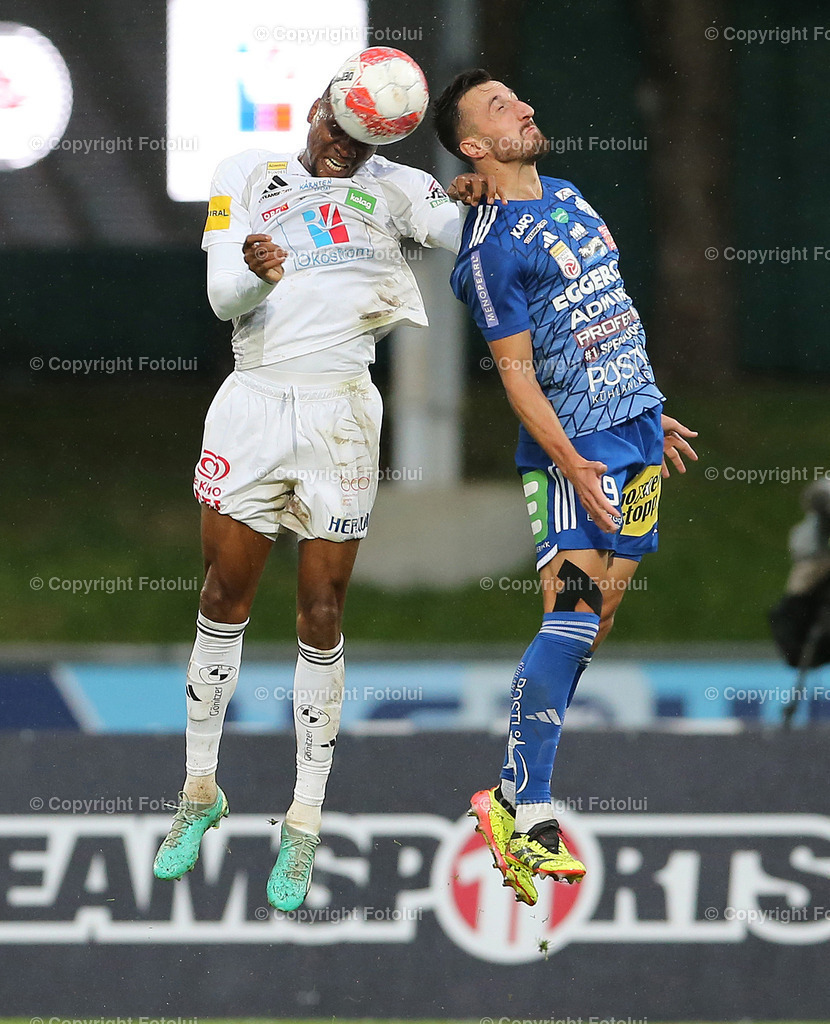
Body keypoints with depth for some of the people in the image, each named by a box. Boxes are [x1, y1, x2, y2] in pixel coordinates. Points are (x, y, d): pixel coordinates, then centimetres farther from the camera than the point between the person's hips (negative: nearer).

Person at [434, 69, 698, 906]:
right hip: (575, 446, -8)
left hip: (638, 431, 8)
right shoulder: (491, 248, -12)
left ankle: (518, 795, 8)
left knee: (595, 618, 5)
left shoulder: (566, 197, 14)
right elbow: (517, 374, -14)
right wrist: (569, 461, -21)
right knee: (572, 615, -17)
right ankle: (520, 811, -17)